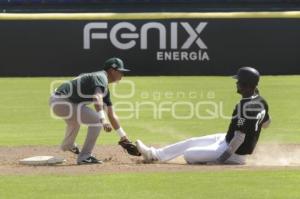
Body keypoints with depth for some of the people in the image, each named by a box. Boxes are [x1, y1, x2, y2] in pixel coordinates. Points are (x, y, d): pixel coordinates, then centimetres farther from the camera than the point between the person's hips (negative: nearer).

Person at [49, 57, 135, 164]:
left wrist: (123, 136, 21)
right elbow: (97, 98, -33)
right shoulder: (101, 77, -12)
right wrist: (103, 120, -46)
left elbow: (112, 115, 22)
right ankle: (84, 157, -13)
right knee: (96, 120, -16)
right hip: (62, 102, -11)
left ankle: (68, 145, 64)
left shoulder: (105, 89, 19)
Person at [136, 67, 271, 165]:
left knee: (188, 154, -7)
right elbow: (266, 124, 17)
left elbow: (239, 137, -30)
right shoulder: (261, 102, -1)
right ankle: (154, 154, 27)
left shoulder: (243, 105, -29)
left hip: (234, 152, -10)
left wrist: (222, 159, -28)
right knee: (192, 142, 18)